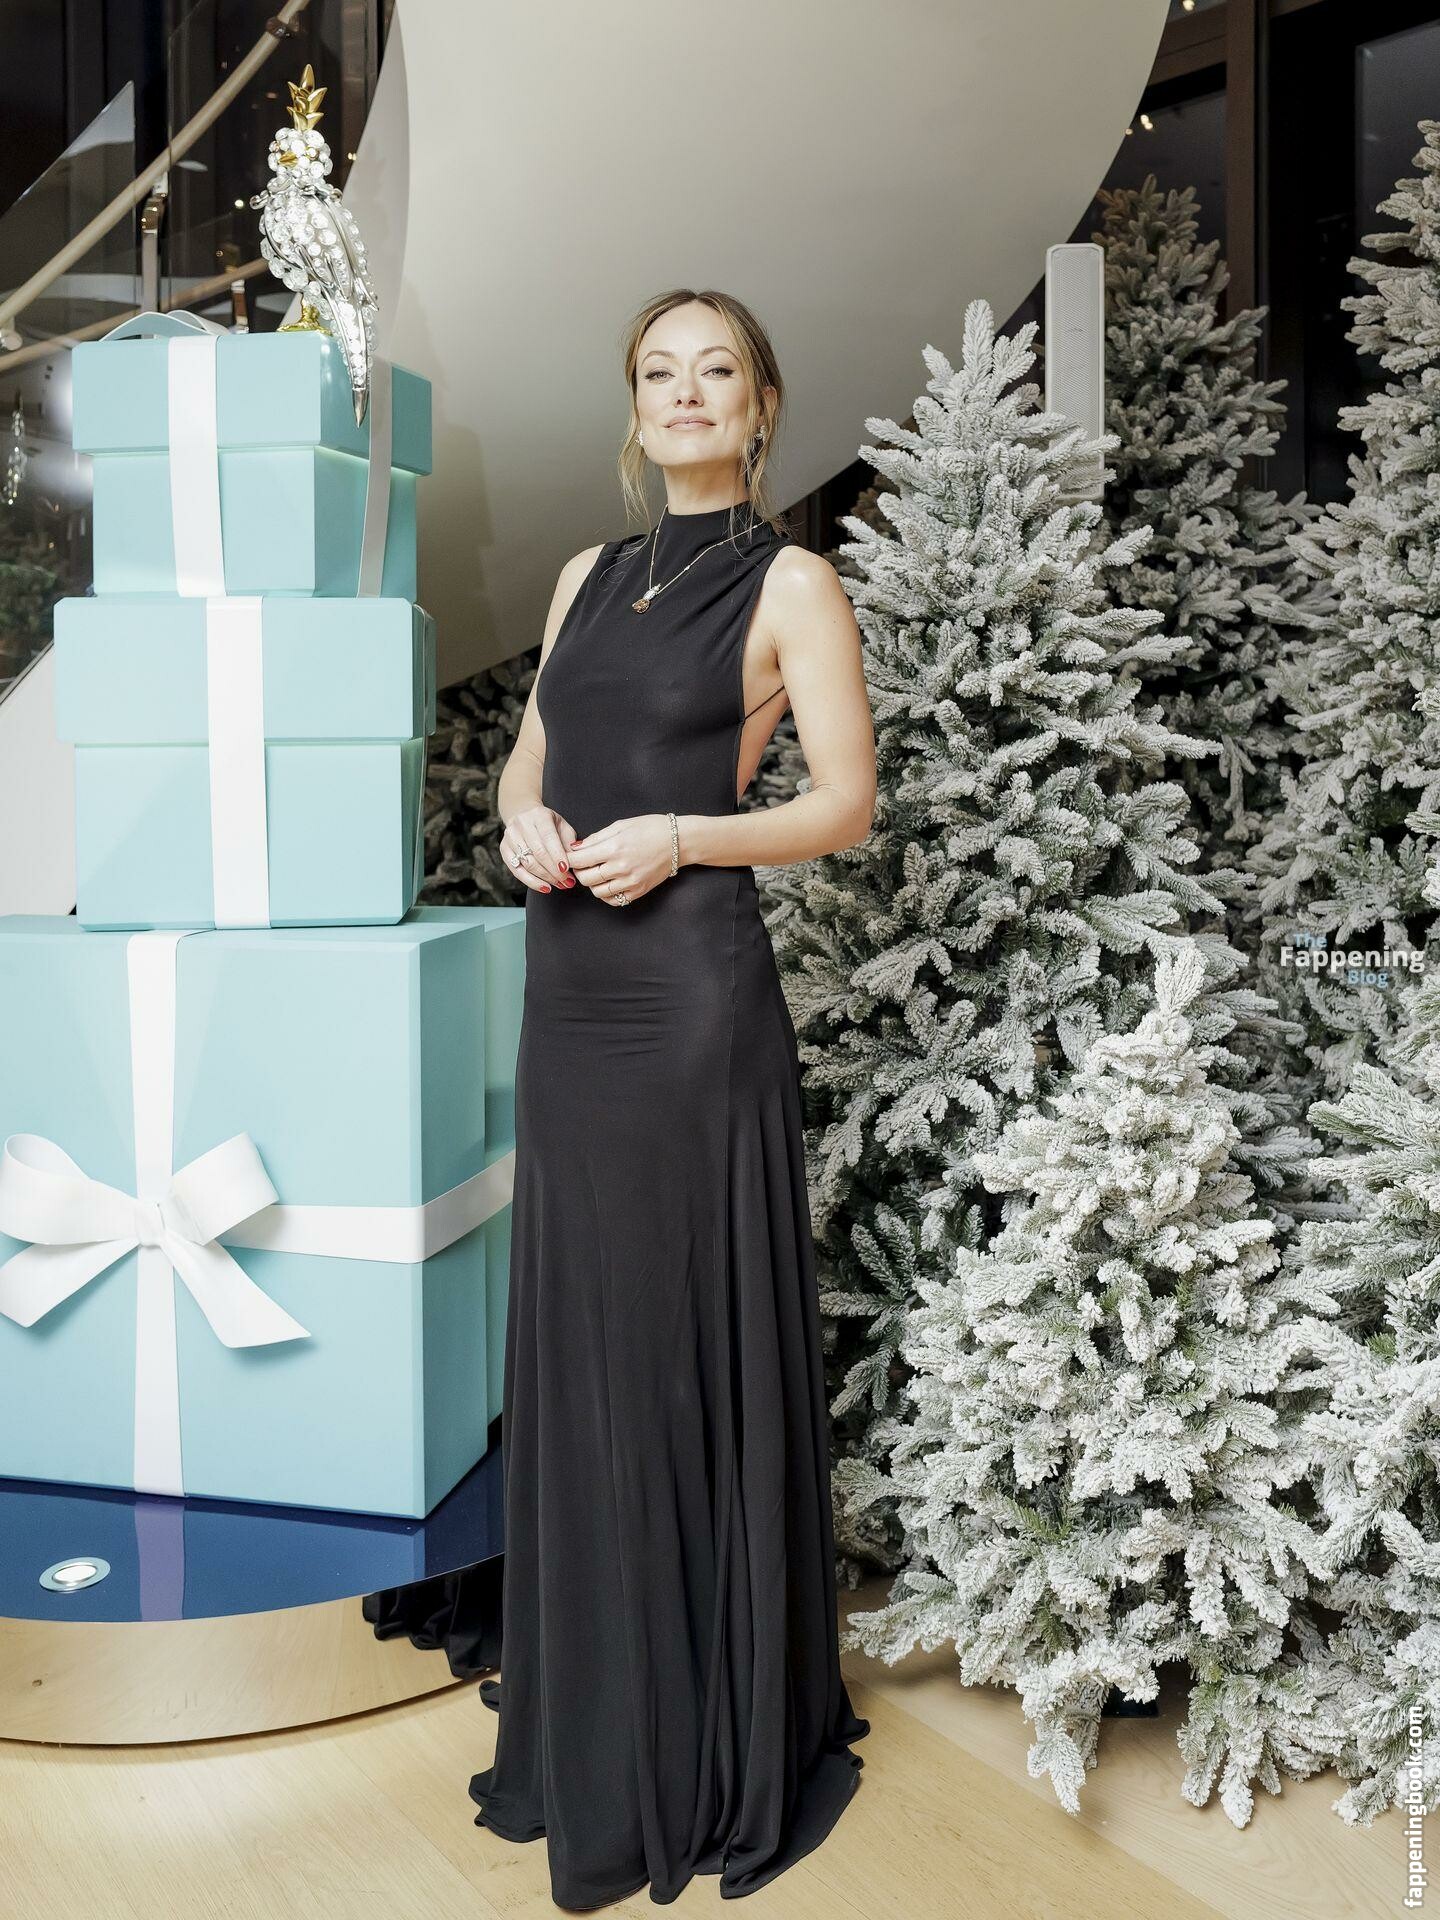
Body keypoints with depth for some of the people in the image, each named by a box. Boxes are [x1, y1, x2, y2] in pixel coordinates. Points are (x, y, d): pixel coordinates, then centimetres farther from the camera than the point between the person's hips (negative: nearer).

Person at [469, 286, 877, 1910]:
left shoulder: (790, 584, -1)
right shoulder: (588, 575, 16)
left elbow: (846, 804, -4)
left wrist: (681, 834, -17)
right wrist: (523, 818, -1)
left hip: (692, 989, -6)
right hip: (566, 982, 6)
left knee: (695, 1347, 0)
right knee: (575, 1342, 12)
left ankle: (730, 1754, 18)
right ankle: (590, 1730, 29)